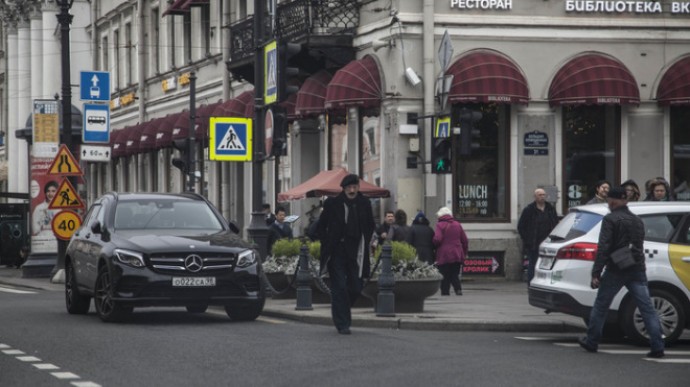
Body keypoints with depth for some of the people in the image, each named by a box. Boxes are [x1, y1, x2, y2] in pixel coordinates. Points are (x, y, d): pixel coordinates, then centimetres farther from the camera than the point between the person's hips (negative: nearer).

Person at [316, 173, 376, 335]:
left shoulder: (364, 204, 3)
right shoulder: (333, 204, -5)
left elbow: (371, 225, 18)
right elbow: (321, 225, 6)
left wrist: (364, 243, 8)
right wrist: (327, 245, -1)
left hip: (356, 253, 3)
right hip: (337, 253, -3)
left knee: (356, 288, 3)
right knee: (340, 287, -7)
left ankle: (340, 313, 30)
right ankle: (342, 324, -2)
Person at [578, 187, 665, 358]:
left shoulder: (610, 220, -7)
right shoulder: (637, 220, 14)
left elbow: (603, 247, -15)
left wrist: (596, 273, -16)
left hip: (615, 271, -5)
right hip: (637, 271, 5)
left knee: (600, 306, 11)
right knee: (647, 308, -1)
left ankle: (591, 342, 21)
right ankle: (657, 347, -9)